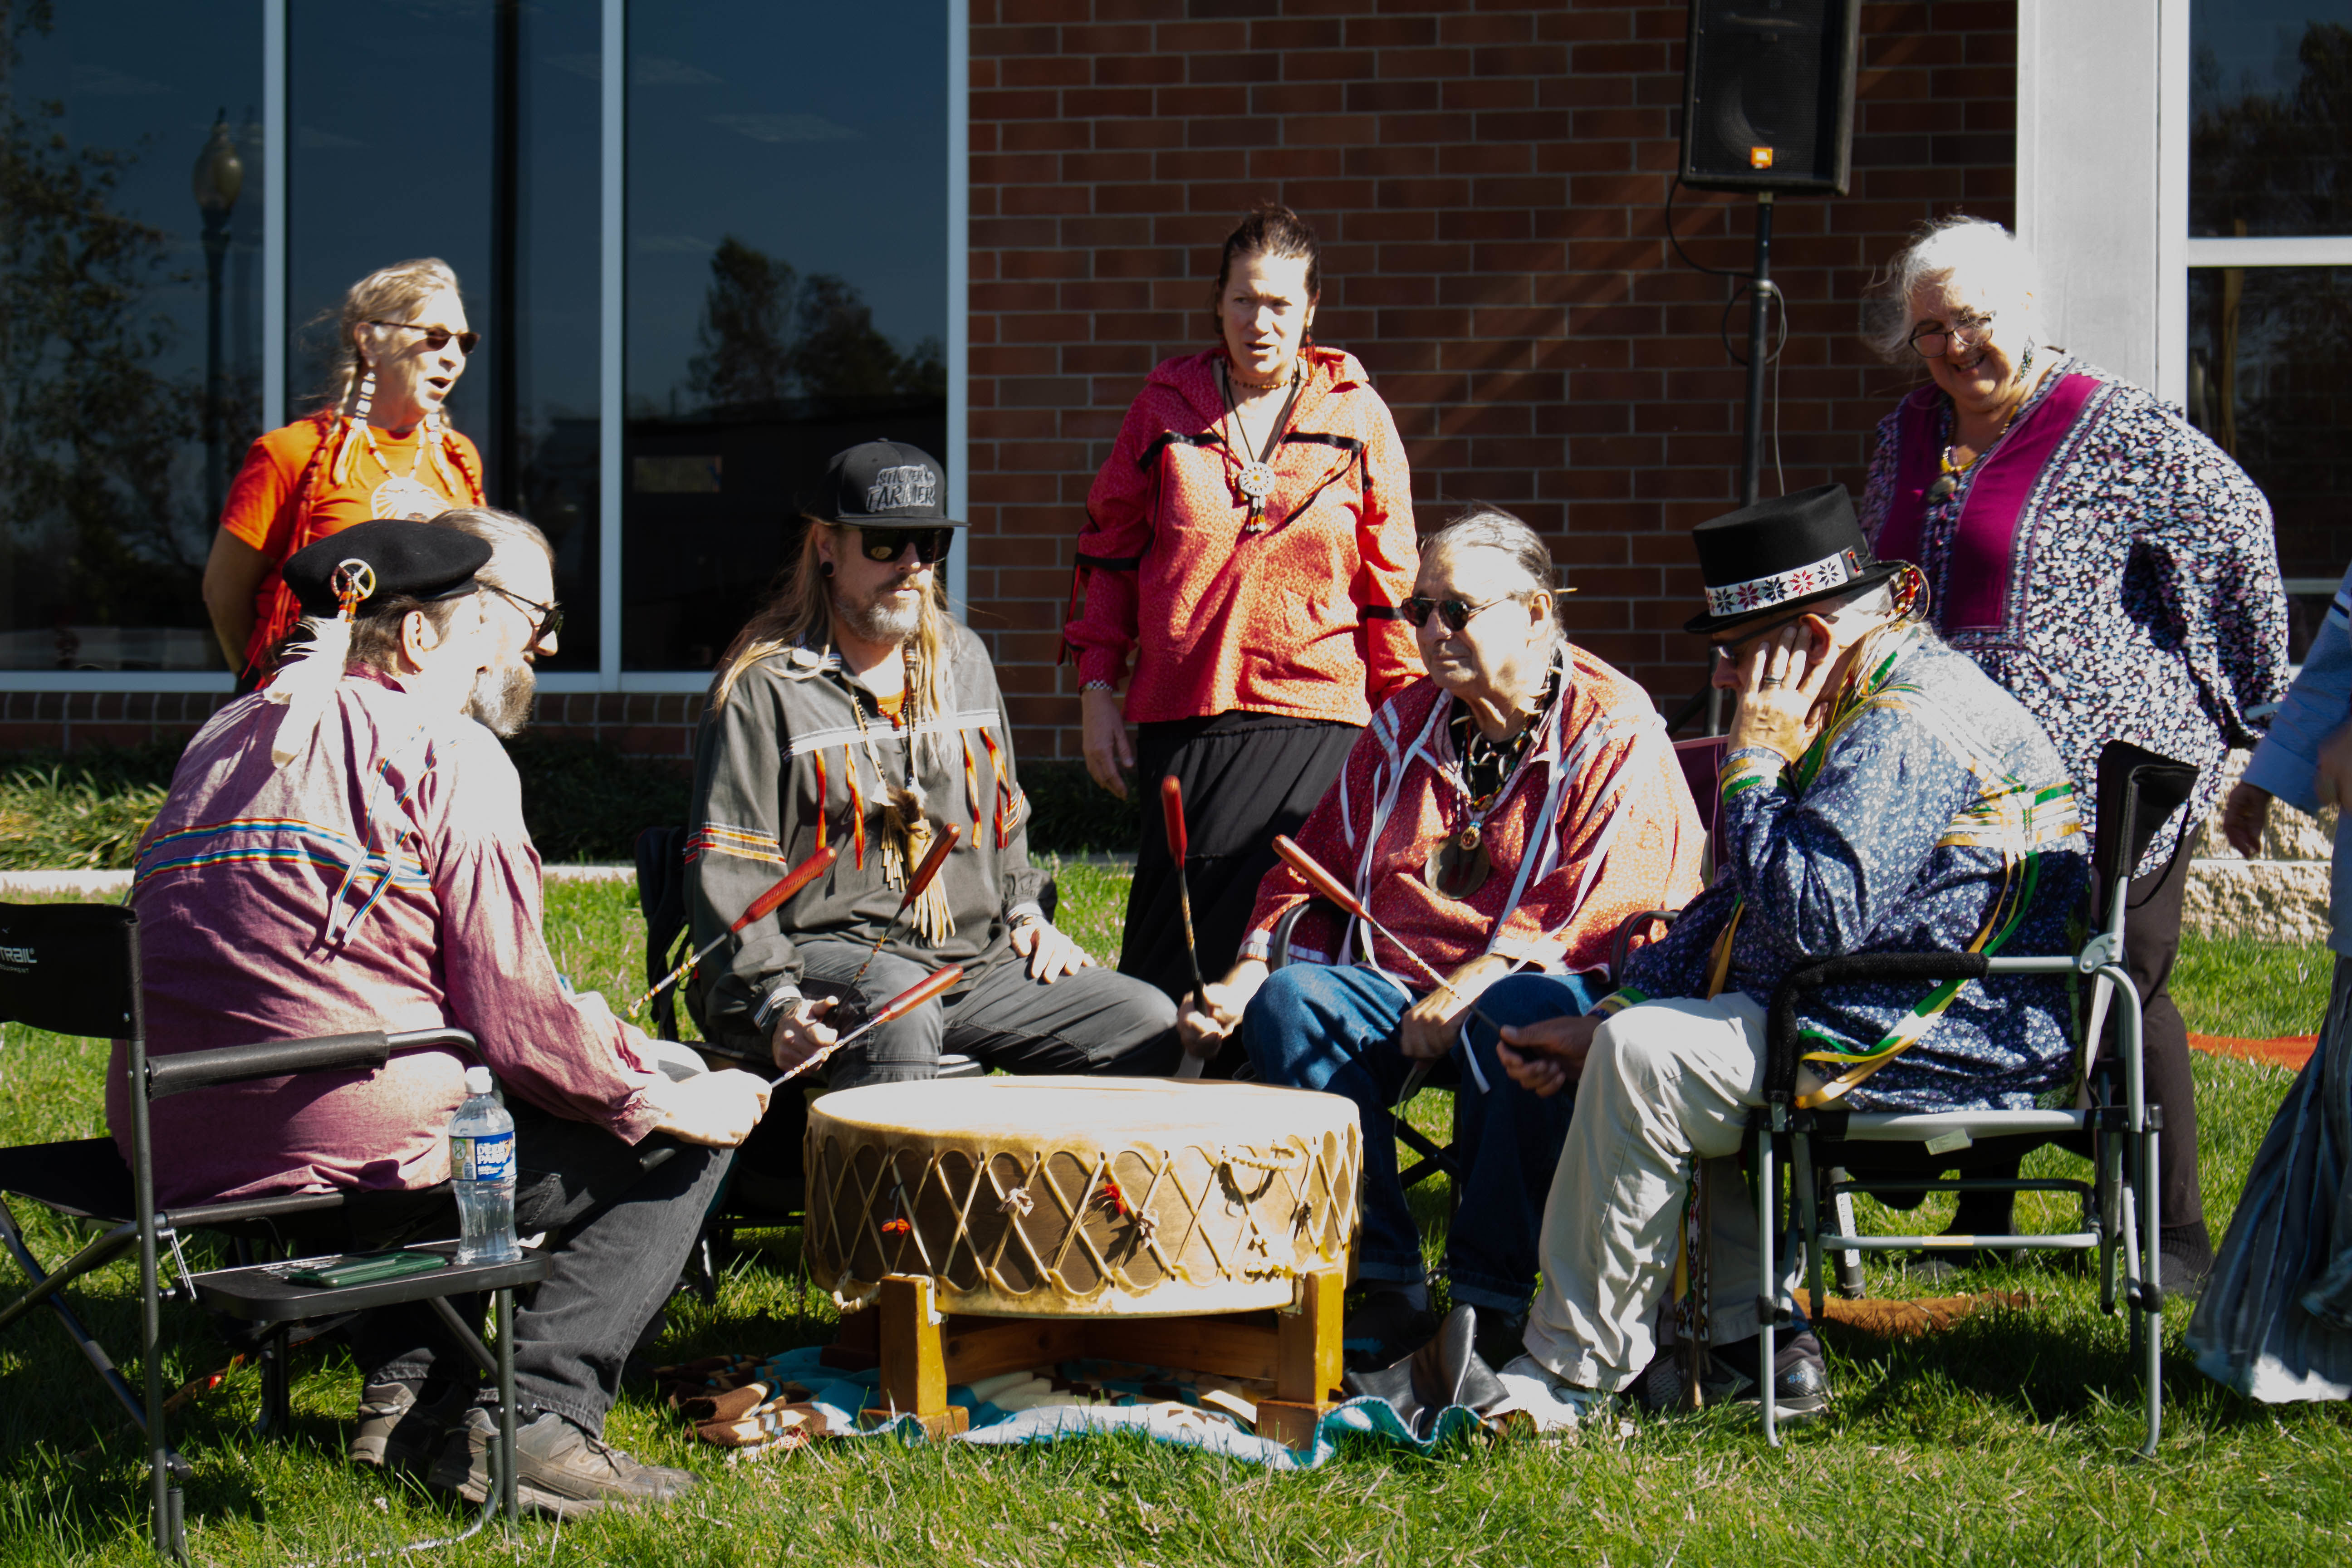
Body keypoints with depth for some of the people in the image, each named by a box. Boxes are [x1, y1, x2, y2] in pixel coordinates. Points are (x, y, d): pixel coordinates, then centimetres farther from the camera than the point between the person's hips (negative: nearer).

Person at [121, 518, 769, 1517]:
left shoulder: (226, 735, 20)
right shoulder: (448, 751, -3)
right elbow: (513, 1012, -10)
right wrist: (669, 1101, 3)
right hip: (350, 1130, -8)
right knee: (679, 1145, 5)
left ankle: (408, 1389, 24)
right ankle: (533, 1416, -8)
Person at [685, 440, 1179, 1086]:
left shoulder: (963, 661, 18)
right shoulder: (764, 687, -4)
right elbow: (728, 876, -10)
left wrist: (1025, 912, 12)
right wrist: (776, 1003, -24)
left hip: (972, 960, 6)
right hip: (827, 954, -6)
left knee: (1151, 1025, -10)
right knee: (899, 1009, -41)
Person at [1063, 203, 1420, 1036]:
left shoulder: (1357, 414, 6)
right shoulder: (1167, 406, 9)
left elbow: (1390, 580, 8)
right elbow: (1110, 549, 14)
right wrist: (1098, 690, 7)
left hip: (1314, 720, -2)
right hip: (1182, 711, 2)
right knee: (1165, 951, 0)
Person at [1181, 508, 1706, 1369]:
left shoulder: (1614, 729, -3)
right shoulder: (1405, 725, 17)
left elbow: (1603, 899, -15)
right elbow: (1315, 869, 22)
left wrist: (1474, 986, -26)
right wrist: (1249, 971, 4)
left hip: (1560, 986, -5)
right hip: (1398, 984, 6)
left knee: (1514, 1018, -39)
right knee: (1287, 998, -23)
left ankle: (1493, 1293, -24)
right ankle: (1383, 1281, -21)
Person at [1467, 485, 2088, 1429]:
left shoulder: (1908, 727, -20)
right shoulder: (1868, 707, 17)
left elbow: (1812, 916, -29)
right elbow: (1741, 909, 20)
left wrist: (1755, 764, -16)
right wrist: (1603, 1018, 12)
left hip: (1951, 1047, -12)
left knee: (1646, 1057, -21)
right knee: (1640, 1028, 23)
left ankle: (1567, 1377, -13)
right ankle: (1754, 1343, 11)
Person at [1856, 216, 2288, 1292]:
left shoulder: (2115, 429, -8)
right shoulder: (1908, 434, 13)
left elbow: (2236, 526, -3)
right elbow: (1873, 583, 27)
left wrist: (2249, 690, -1)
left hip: (2108, 771, -6)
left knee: (2127, 991, -1)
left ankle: (2177, 1234, 8)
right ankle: (1982, 1217, 24)